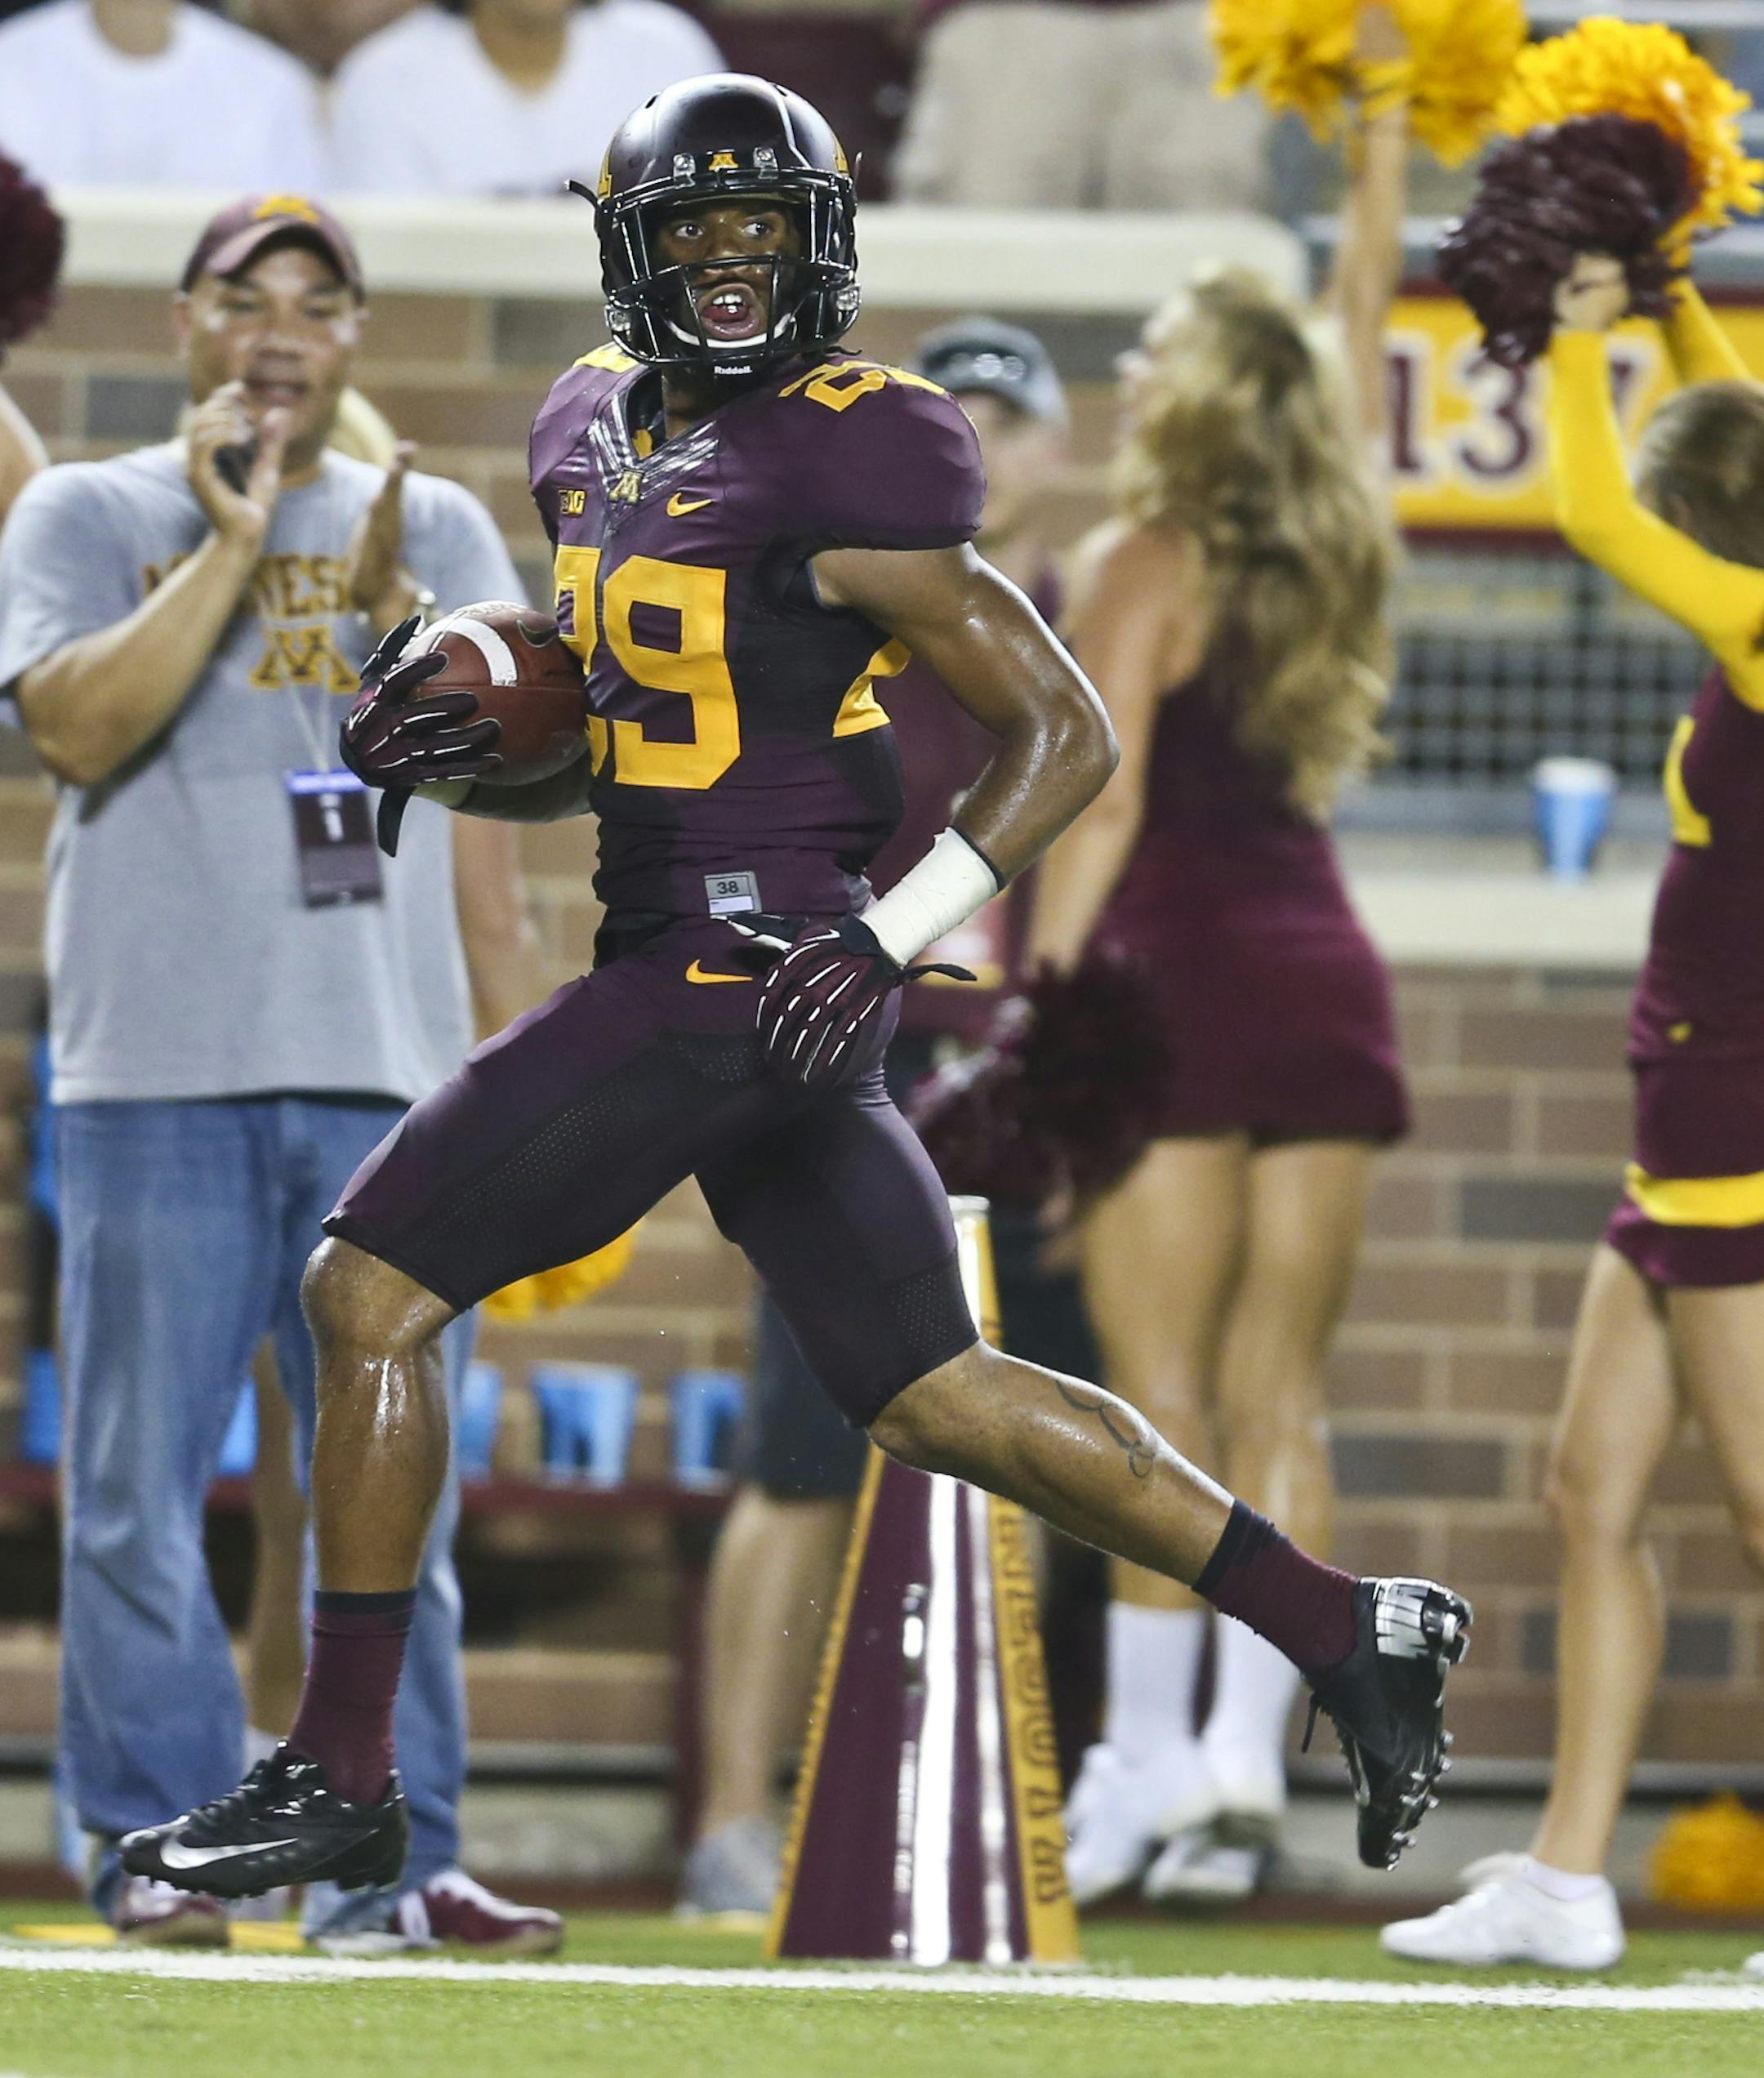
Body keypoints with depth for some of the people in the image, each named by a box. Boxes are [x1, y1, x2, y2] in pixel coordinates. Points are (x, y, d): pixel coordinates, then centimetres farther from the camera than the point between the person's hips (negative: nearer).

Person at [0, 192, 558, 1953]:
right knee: (142, 1476, -5)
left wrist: (392, 593, -9)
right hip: (160, 1068, -3)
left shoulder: (435, 529, 16)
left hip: (388, 1069, 3)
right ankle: (154, 1843, 0)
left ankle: (395, 1854, 5)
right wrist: (232, 547, -9)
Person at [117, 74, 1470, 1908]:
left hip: (751, 976, -9)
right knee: (929, 1398, 14)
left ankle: (339, 1779, 2)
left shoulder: (842, 473, -13)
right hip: (671, 949, 9)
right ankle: (1346, 1633, 19)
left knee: (368, 1292, -5)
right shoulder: (599, 432, 13)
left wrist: (887, 943, -19)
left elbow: (1065, 734, -11)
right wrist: (453, 759, 4)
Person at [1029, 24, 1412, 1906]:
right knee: (1280, 1393, 5)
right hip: (1327, 975, 5)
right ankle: (1243, 1758, -1)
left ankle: (1146, 1764, -7)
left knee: (1162, 1389, -5)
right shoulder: (1333, 546, 9)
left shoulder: (1141, 564, -6)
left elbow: (1102, 813, -12)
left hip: (1182, 977, -5)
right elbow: (1364, 340, 24)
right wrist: (1381, 134, 33)